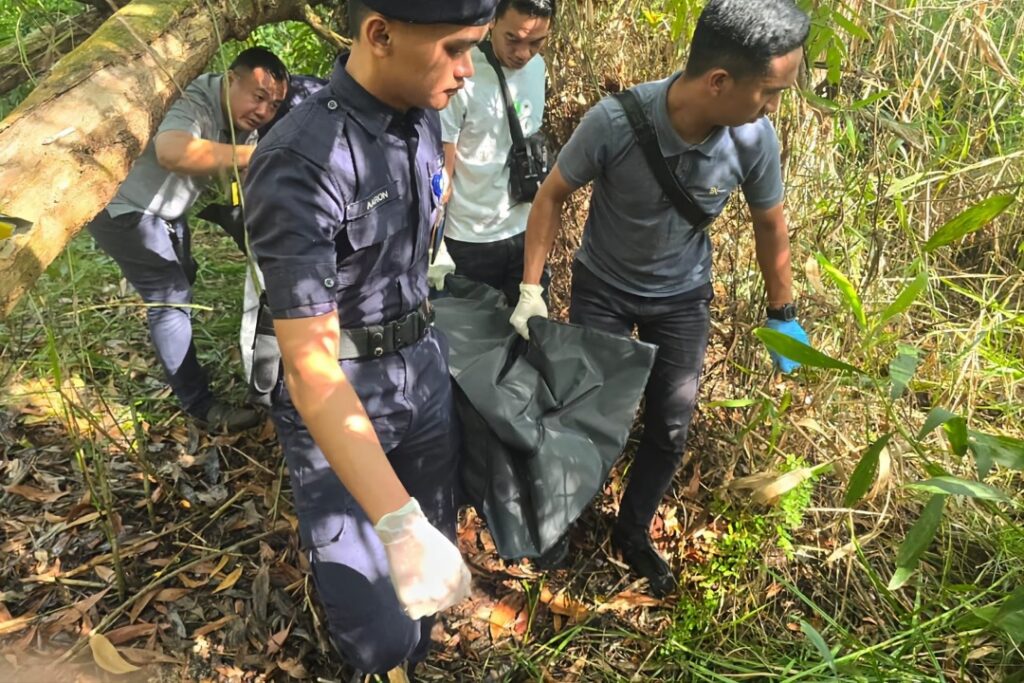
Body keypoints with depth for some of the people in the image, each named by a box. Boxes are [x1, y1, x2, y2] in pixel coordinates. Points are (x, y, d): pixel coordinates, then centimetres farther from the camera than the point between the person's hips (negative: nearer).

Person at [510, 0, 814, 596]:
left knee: (670, 429, 9)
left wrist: (783, 314, 6)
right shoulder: (615, 122, -30)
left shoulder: (754, 139, -22)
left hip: (683, 298, 2)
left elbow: (771, 225, -3)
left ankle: (633, 532, 34)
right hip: (602, 289, -2)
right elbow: (553, 195, -13)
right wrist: (532, 288, -15)